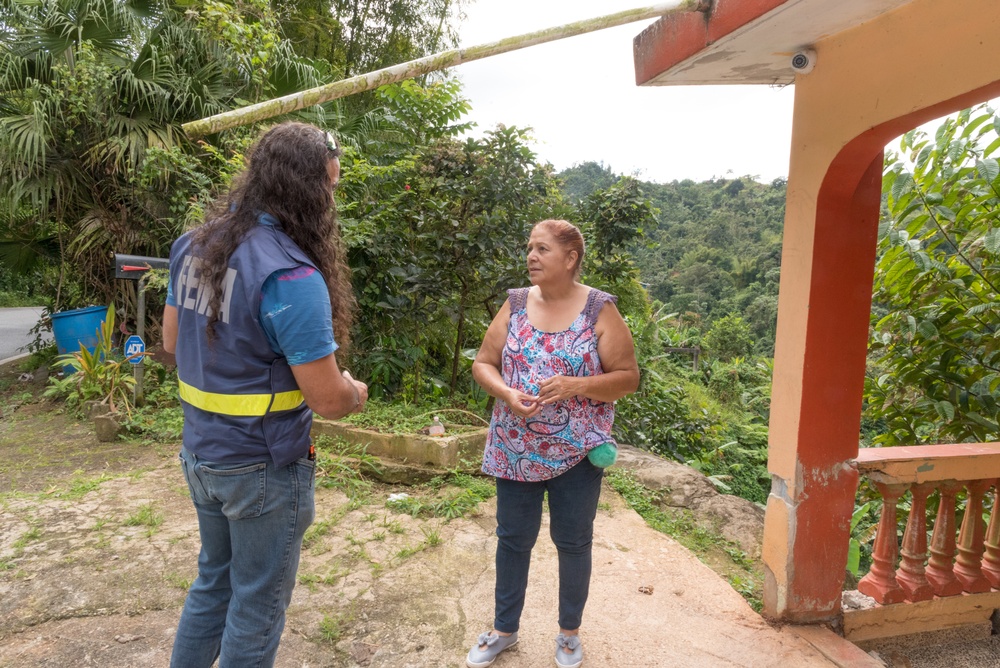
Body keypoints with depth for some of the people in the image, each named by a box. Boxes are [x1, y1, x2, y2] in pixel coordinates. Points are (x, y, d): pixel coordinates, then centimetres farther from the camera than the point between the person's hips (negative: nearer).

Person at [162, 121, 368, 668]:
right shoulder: (291, 276, -26)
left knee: (213, 581, 27)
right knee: (257, 605, 14)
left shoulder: (194, 246, 0)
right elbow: (327, 400, -23)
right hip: (261, 469, -7)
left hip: (199, 453, 8)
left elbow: (172, 340, 13)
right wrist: (356, 392, -2)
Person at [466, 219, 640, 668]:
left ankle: (569, 632, 37)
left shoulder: (600, 310, -8)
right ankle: (504, 629, 36)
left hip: (576, 451, -2)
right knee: (513, 540, 15)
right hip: (516, 451, 3)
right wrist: (507, 394, -17)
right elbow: (483, 364, 3)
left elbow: (627, 377, -8)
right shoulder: (515, 304, 1)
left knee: (573, 543, 13)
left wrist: (575, 386, -23)